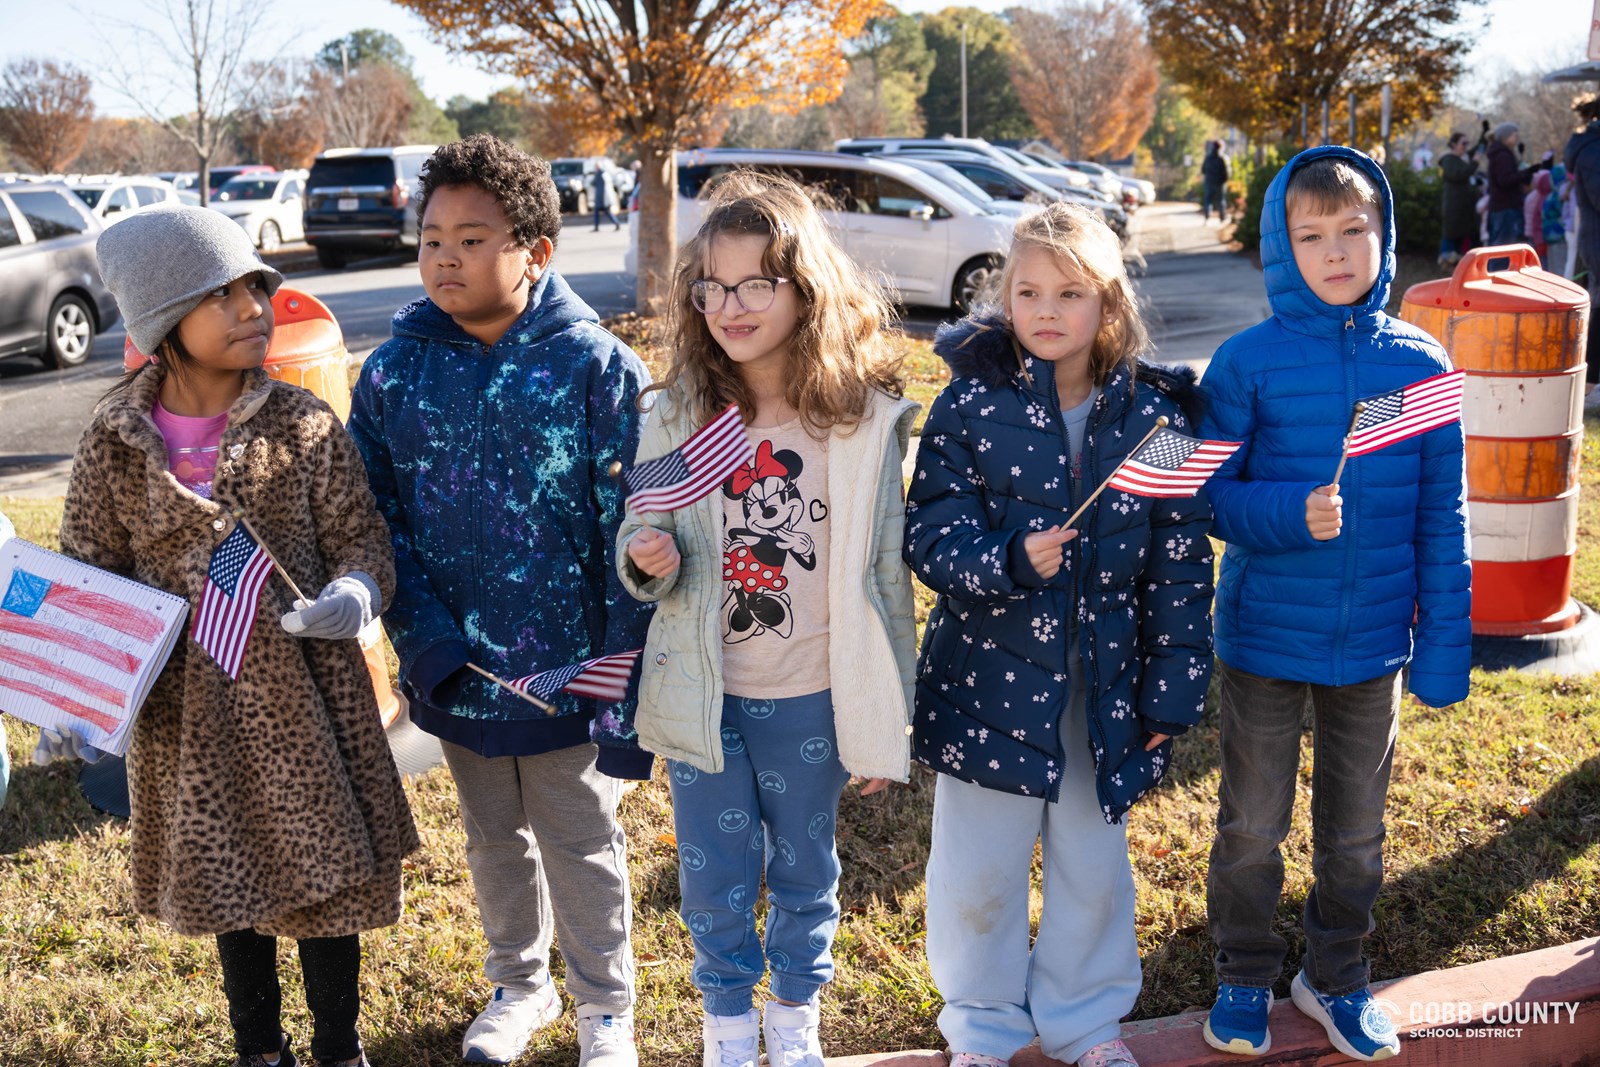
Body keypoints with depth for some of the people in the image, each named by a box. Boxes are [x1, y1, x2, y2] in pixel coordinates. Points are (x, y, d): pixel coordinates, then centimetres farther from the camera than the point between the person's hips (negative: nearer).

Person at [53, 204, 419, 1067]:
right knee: (225, 879, 18)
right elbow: (88, 579, 3)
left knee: (321, 870, 8)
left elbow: (361, 538, -4)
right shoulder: (115, 442, -4)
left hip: (303, 695, -1)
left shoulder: (302, 425, -8)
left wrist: (353, 592, -27)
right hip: (188, 705, 2)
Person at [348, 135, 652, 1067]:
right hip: (457, 675, 3)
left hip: (568, 675, -3)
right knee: (494, 842, 22)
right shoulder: (396, 370, -3)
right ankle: (520, 985, 47)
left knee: (584, 848, 14)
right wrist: (426, 643, -14)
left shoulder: (597, 369, -13)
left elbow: (632, 540, -13)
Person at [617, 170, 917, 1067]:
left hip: (809, 700, -1)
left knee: (804, 870, 18)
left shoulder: (865, 419, -10)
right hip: (701, 692, 1)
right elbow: (639, 536, 4)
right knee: (715, 877, 14)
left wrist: (884, 722, -3)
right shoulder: (678, 412, -6)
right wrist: (647, 557, -21)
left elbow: (884, 574, -5)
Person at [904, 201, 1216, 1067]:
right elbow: (930, 534, -9)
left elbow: (1182, 566, 0)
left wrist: (1171, 692, -1)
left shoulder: (1154, 414, -4)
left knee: (1093, 860, 16)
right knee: (980, 867, 10)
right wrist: (1007, 561, -28)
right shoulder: (971, 403, -7)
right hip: (989, 676, -1)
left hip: (1103, 683, 2)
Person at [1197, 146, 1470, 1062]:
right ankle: (1245, 980, 33)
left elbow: (1442, 518, 2)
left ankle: (1337, 979, 38)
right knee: (1253, 827, 12)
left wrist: (1445, 643, 1)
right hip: (1266, 635, -2)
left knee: (1356, 833, 17)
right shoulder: (1250, 361, -9)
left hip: (1375, 643, 2)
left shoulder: (1421, 365, -3)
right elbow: (1208, 495, -6)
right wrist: (1289, 514, -24)